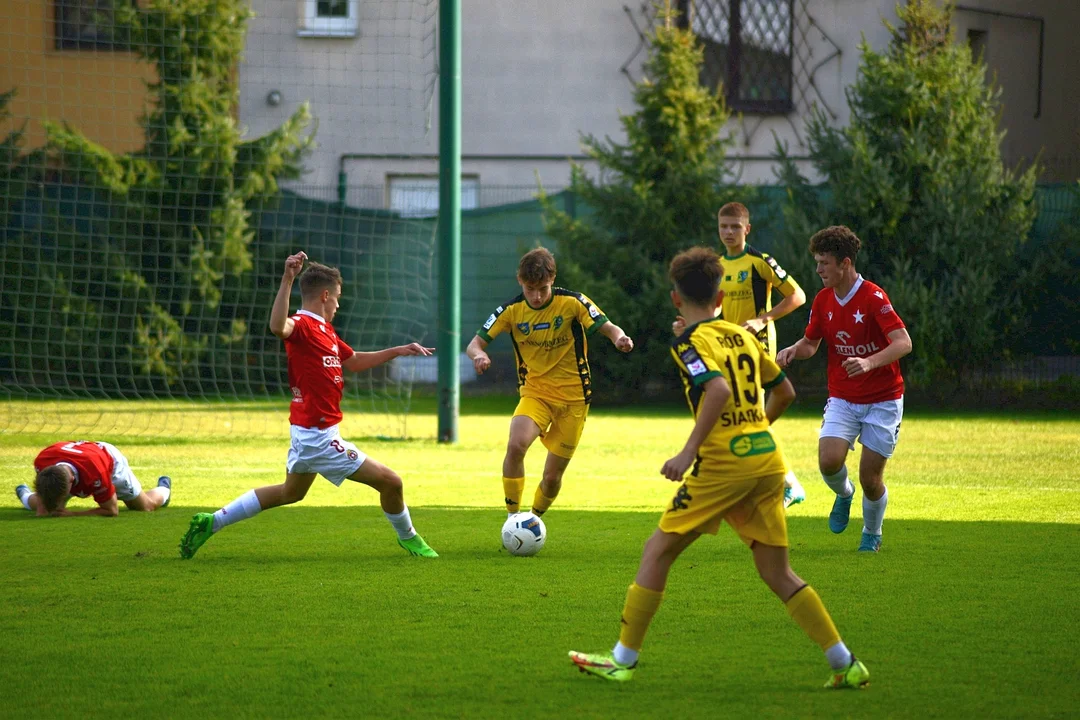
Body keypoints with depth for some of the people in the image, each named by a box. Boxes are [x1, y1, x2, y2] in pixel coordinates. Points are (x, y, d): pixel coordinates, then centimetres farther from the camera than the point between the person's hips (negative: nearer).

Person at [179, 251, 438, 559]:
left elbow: (354, 361, 29)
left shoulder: (325, 330, 14)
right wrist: (287, 281, -52)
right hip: (318, 436, -11)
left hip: (308, 432, 11)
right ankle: (408, 539, 19)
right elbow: (278, 327, -42)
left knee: (290, 492, 27)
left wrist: (397, 351, 24)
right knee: (389, 481, -5)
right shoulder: (302, 326, -17)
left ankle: (212, 522, 28)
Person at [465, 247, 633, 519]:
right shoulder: (512, 310, -6)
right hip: (534, 393, 1)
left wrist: (619, 338, -34)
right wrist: (478, 355, -30)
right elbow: (474, 344, -5)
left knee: (552, 476, 2)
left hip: (573, 397, -1)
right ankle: (512, 517, -15)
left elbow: (609, 328, -9)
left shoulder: (572, 303, -11)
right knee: (516, 445, -29)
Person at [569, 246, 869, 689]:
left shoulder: (690, 342, -5)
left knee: (658, 552, 6)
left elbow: (719, 390, -23)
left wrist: (689, 451, -23)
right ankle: (845, 664, 4)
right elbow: (784, 391, 23)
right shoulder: (743, 335, 15)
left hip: (723, 465, -6)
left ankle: (623, 660, 8)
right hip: (768, 460, 6)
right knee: (778, 574, 11)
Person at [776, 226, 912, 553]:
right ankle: (843, 493, 17)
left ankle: (872, 534, 25)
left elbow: (903, 342, -27)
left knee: (870, 479, -4)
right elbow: (811, 342, 16)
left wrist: (869, 362, -43)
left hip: (882, 400, -4)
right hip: (842, 399, 4)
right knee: (829, 461, -19)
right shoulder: (823, 301, 1)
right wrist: (794, 351, -8)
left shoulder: (873, 298, -18)